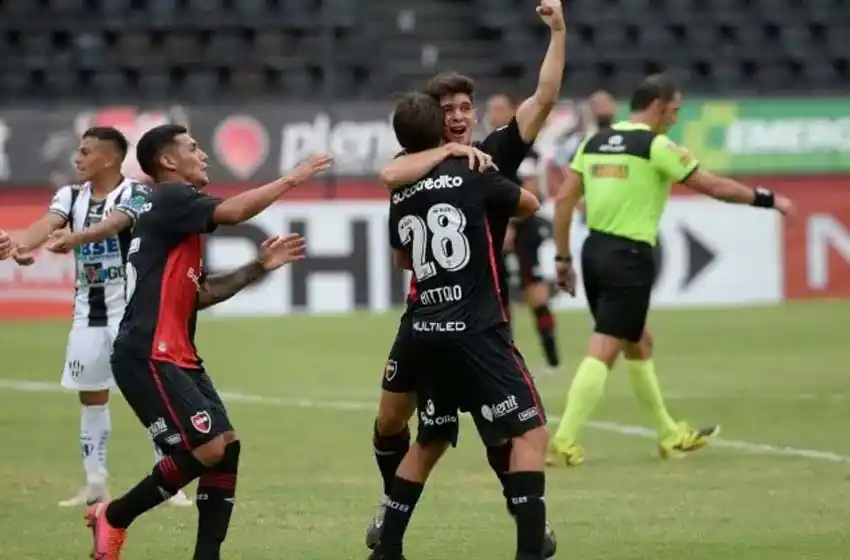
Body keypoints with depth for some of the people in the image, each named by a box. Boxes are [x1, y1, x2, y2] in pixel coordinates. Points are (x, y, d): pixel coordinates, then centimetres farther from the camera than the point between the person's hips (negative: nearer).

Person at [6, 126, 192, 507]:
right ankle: (95, 484, 18)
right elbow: (48, 223, -15)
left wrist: (71, 238, -51)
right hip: (88, 309, 6)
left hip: (131, 308, -6)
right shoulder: (70, 196, 3)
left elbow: (113, 223, -32)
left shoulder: (135, 195, -12)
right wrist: (22, 244, -39)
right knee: (91, 396, 9)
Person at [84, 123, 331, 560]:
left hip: (177, 356, 10)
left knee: (226, 446, 2)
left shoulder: (177, 211, 21)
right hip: (147, 356, -10)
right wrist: (291, 180, -15)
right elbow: (232, 212, -24)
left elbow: (198, 295, 23)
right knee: (207, 448, -15)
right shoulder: (169, 199, -8)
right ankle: (113, 516, 0)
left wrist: (257, 268, 15)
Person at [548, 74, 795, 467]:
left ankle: (670, 435, 30)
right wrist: (767, 200, 7)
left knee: (638, 343, 20)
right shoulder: (656, 146, -8)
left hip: (595, 250, 8)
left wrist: (563, 258, 14)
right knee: (603, 352, -8)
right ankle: (563, 443, -14)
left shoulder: (595, 142, 11)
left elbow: (564, 200, 8)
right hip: (629, 257, -8)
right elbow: (714, 187, -5)